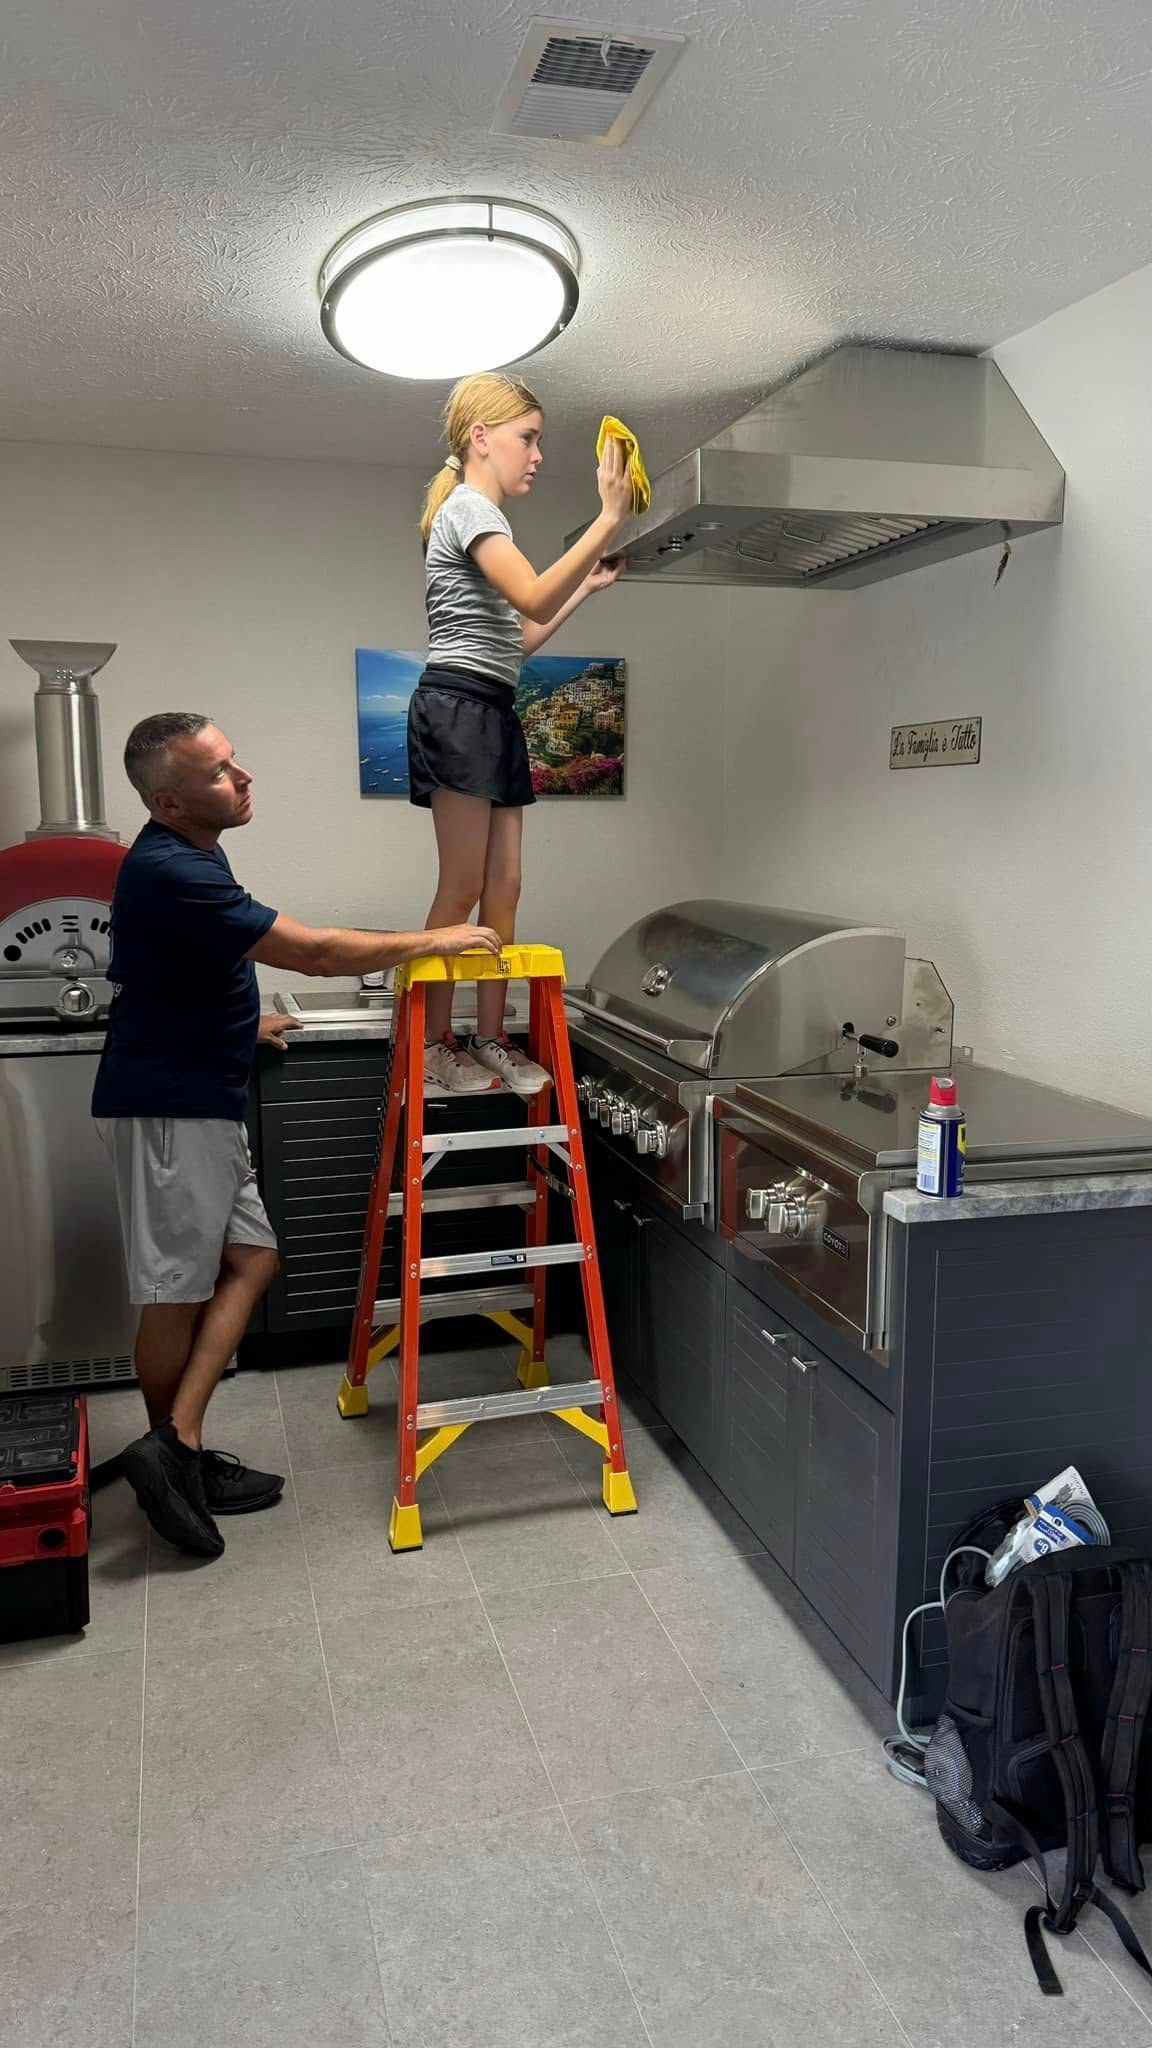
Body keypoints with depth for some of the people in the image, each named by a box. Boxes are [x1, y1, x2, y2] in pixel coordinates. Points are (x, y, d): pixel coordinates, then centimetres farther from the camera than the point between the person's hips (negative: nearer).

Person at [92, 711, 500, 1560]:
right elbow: (313, 952, -24)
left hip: (203, 1100, 10)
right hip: (168, 1106, -10)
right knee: (176, 1291, -1)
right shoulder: (170, 871, -23)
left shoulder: (189, 855, 11)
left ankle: (179, 1454, 12)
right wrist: (434, 941, -15)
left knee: (251, 1261, 9)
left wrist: (242, 1019, 35)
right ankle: (174, 1454, 12)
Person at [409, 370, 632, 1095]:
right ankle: (436, 1043, 0)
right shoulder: (469, 507, -6)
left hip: (496, 715, 10)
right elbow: (535, 601, -22)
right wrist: (609, 518, -21)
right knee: (464, 887, -8)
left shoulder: (482, 519, 25)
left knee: (504, 886, 5)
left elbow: (515, 641, 24)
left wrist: (587, 586, 22)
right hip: (458, 708, -10)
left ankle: (491, 1038, 9)